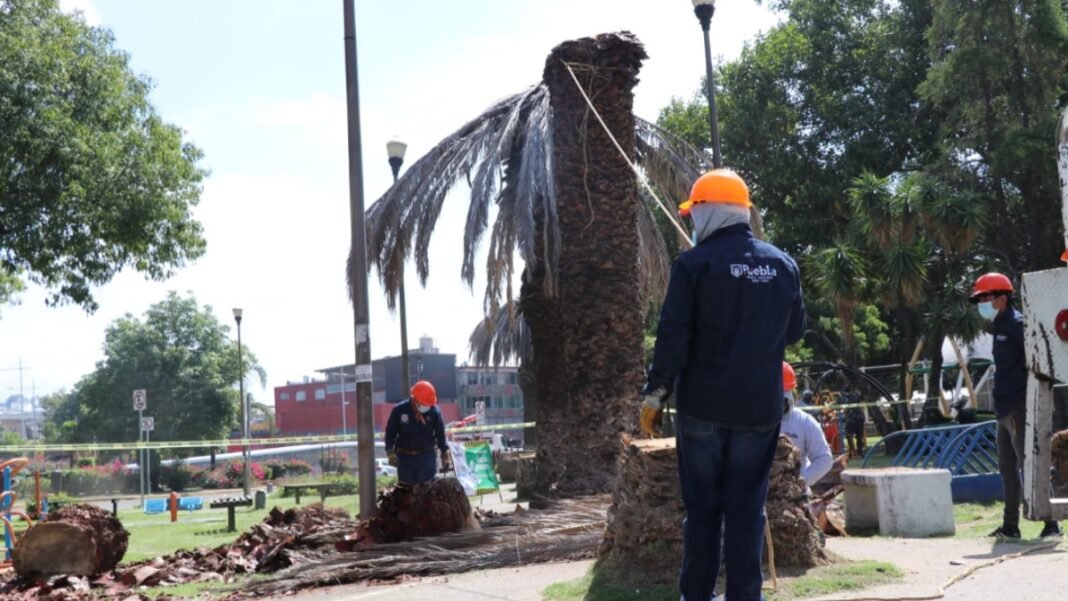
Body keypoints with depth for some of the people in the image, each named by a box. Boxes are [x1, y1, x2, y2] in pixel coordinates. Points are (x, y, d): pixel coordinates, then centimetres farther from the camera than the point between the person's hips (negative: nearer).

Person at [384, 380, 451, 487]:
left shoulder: (434, 412, -8)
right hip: (404, 457, 0)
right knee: (405, 487, 9)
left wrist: (445, 455, 3)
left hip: (427, 456, 0)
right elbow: (390, 432, -1)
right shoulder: (399, 410, -10)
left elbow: (440, 434, 3)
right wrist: (391, 453, -9)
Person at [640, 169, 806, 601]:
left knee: (702, 505, 7)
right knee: (747, 507, 6)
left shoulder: (694, 263, -8)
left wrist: (654, 394, -3)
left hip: (703, 404, -3)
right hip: (761, 406, 3)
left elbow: (672, 337, -10)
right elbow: (794, 331, 17)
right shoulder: (783, 265, 6)